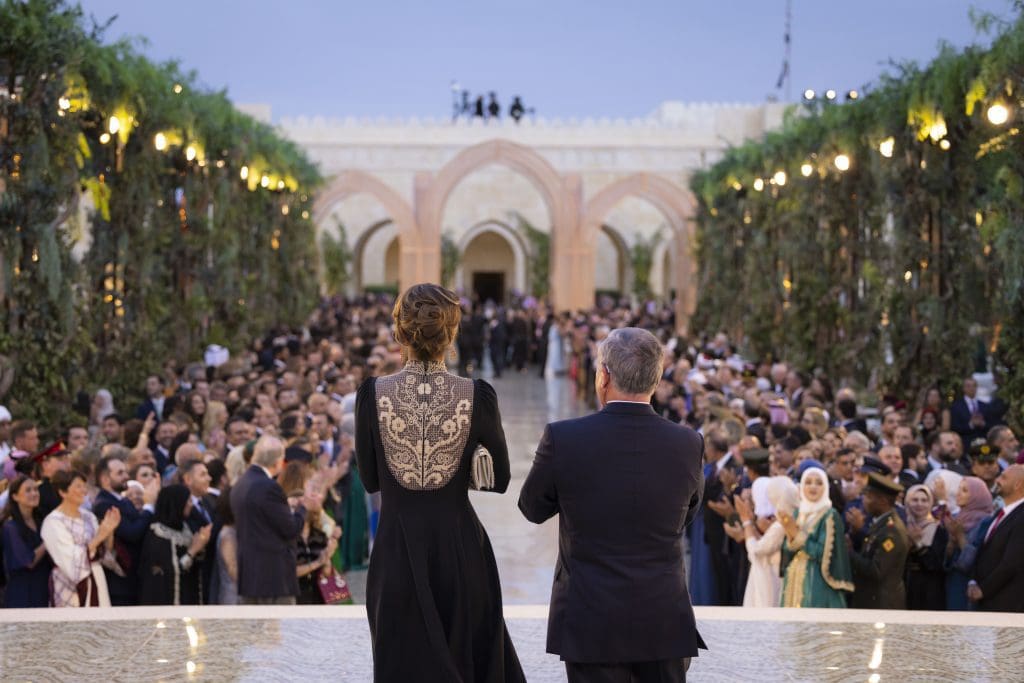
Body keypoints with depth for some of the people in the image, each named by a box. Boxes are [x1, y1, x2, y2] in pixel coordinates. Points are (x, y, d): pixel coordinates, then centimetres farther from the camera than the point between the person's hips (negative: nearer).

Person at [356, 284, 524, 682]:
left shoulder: (373, 394, -8)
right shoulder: (477, 396, -9)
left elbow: (370, 480, 2)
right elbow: (499, 480, 2)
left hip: (397, 551, 0)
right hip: (459, 548, 0)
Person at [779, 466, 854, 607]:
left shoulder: (831, 516, -6)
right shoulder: (797, 513, 13)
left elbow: (823, 553, -15)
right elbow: (787, 553, 7)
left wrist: (797, 534, -17)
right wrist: (790, 534, -13)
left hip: (818, 586, -6)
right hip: (795, 582, 6)